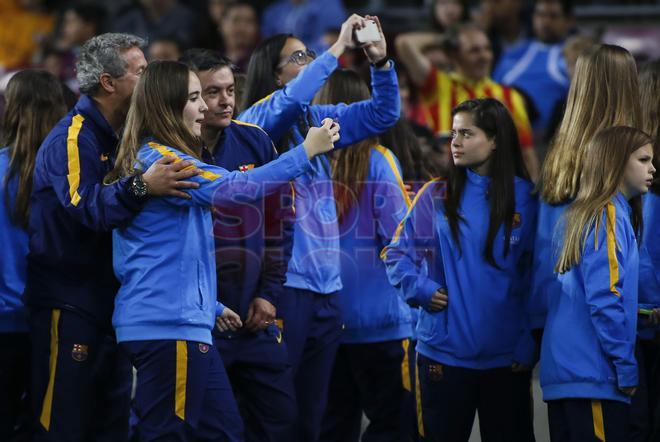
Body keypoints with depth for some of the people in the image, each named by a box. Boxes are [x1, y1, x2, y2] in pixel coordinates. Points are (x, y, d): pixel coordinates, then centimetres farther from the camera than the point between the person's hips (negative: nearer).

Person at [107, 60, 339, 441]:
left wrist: (211, 306, 26)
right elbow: (232, 187, -26)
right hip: (168, 326, -11)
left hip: (183, 321, 11)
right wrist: (306, 151, -22)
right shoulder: (157, 158, -13)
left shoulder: (156, 157, 21)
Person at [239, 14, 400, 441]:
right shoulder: (257, 121, -6)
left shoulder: (319, 119, 12)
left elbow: (384, 113, 16)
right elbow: (292, 100, -26)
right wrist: (338, 48, -20)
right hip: (283, 283, -7)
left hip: (326, 284, 7)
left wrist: (381, 62, 0)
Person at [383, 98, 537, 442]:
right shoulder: (435, 195, 1)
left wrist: (528, 346, -6)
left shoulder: (524, 198, -1)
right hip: (444, 352, 0)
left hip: (507, 358, 0)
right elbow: (397, 253, 8)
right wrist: (420, 289, -10)